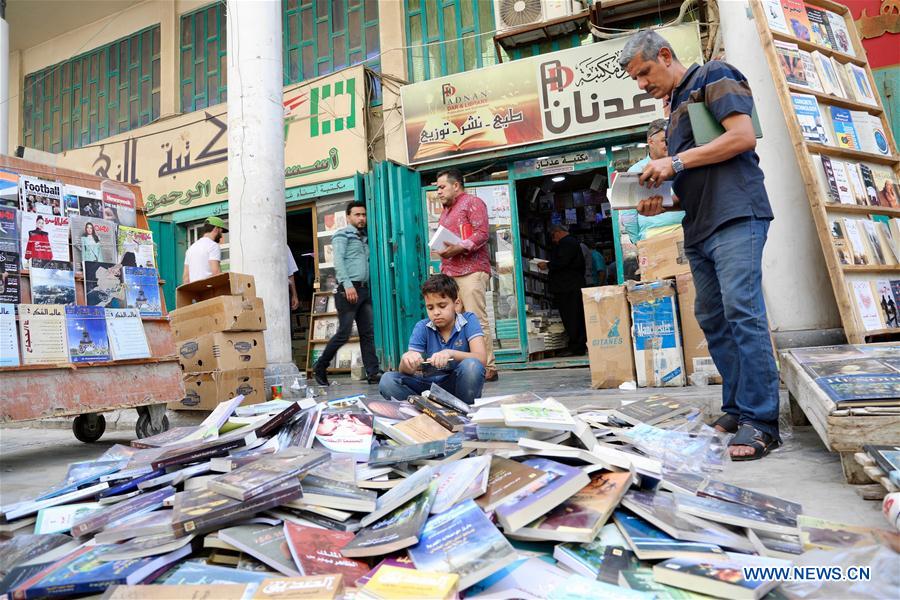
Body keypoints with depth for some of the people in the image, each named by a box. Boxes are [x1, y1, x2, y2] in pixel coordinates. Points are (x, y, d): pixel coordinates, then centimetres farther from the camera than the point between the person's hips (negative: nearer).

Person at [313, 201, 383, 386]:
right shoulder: (342, 235, 1)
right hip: (348, 289, -7)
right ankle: (320, 367, 10)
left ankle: (373, 373, 2)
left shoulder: (363, 238, 23)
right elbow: (338, 261, -12)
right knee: (344, 333, -6)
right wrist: (348, 284, -22)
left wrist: (367, 288, 13)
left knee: (368, 333, 2)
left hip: (364, 289, 7)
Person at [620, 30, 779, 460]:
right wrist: (661, 202, 8)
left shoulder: (713, 78, 4)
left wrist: (676, 162, -12)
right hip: (699, 229, 9)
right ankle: (736, 409, 15)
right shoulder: (676, 109, 26)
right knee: (712, 319, 7)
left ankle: (760, 421, -10)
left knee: (742, 312, -14)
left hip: (735, 216, -9)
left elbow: (744, 137, -11)